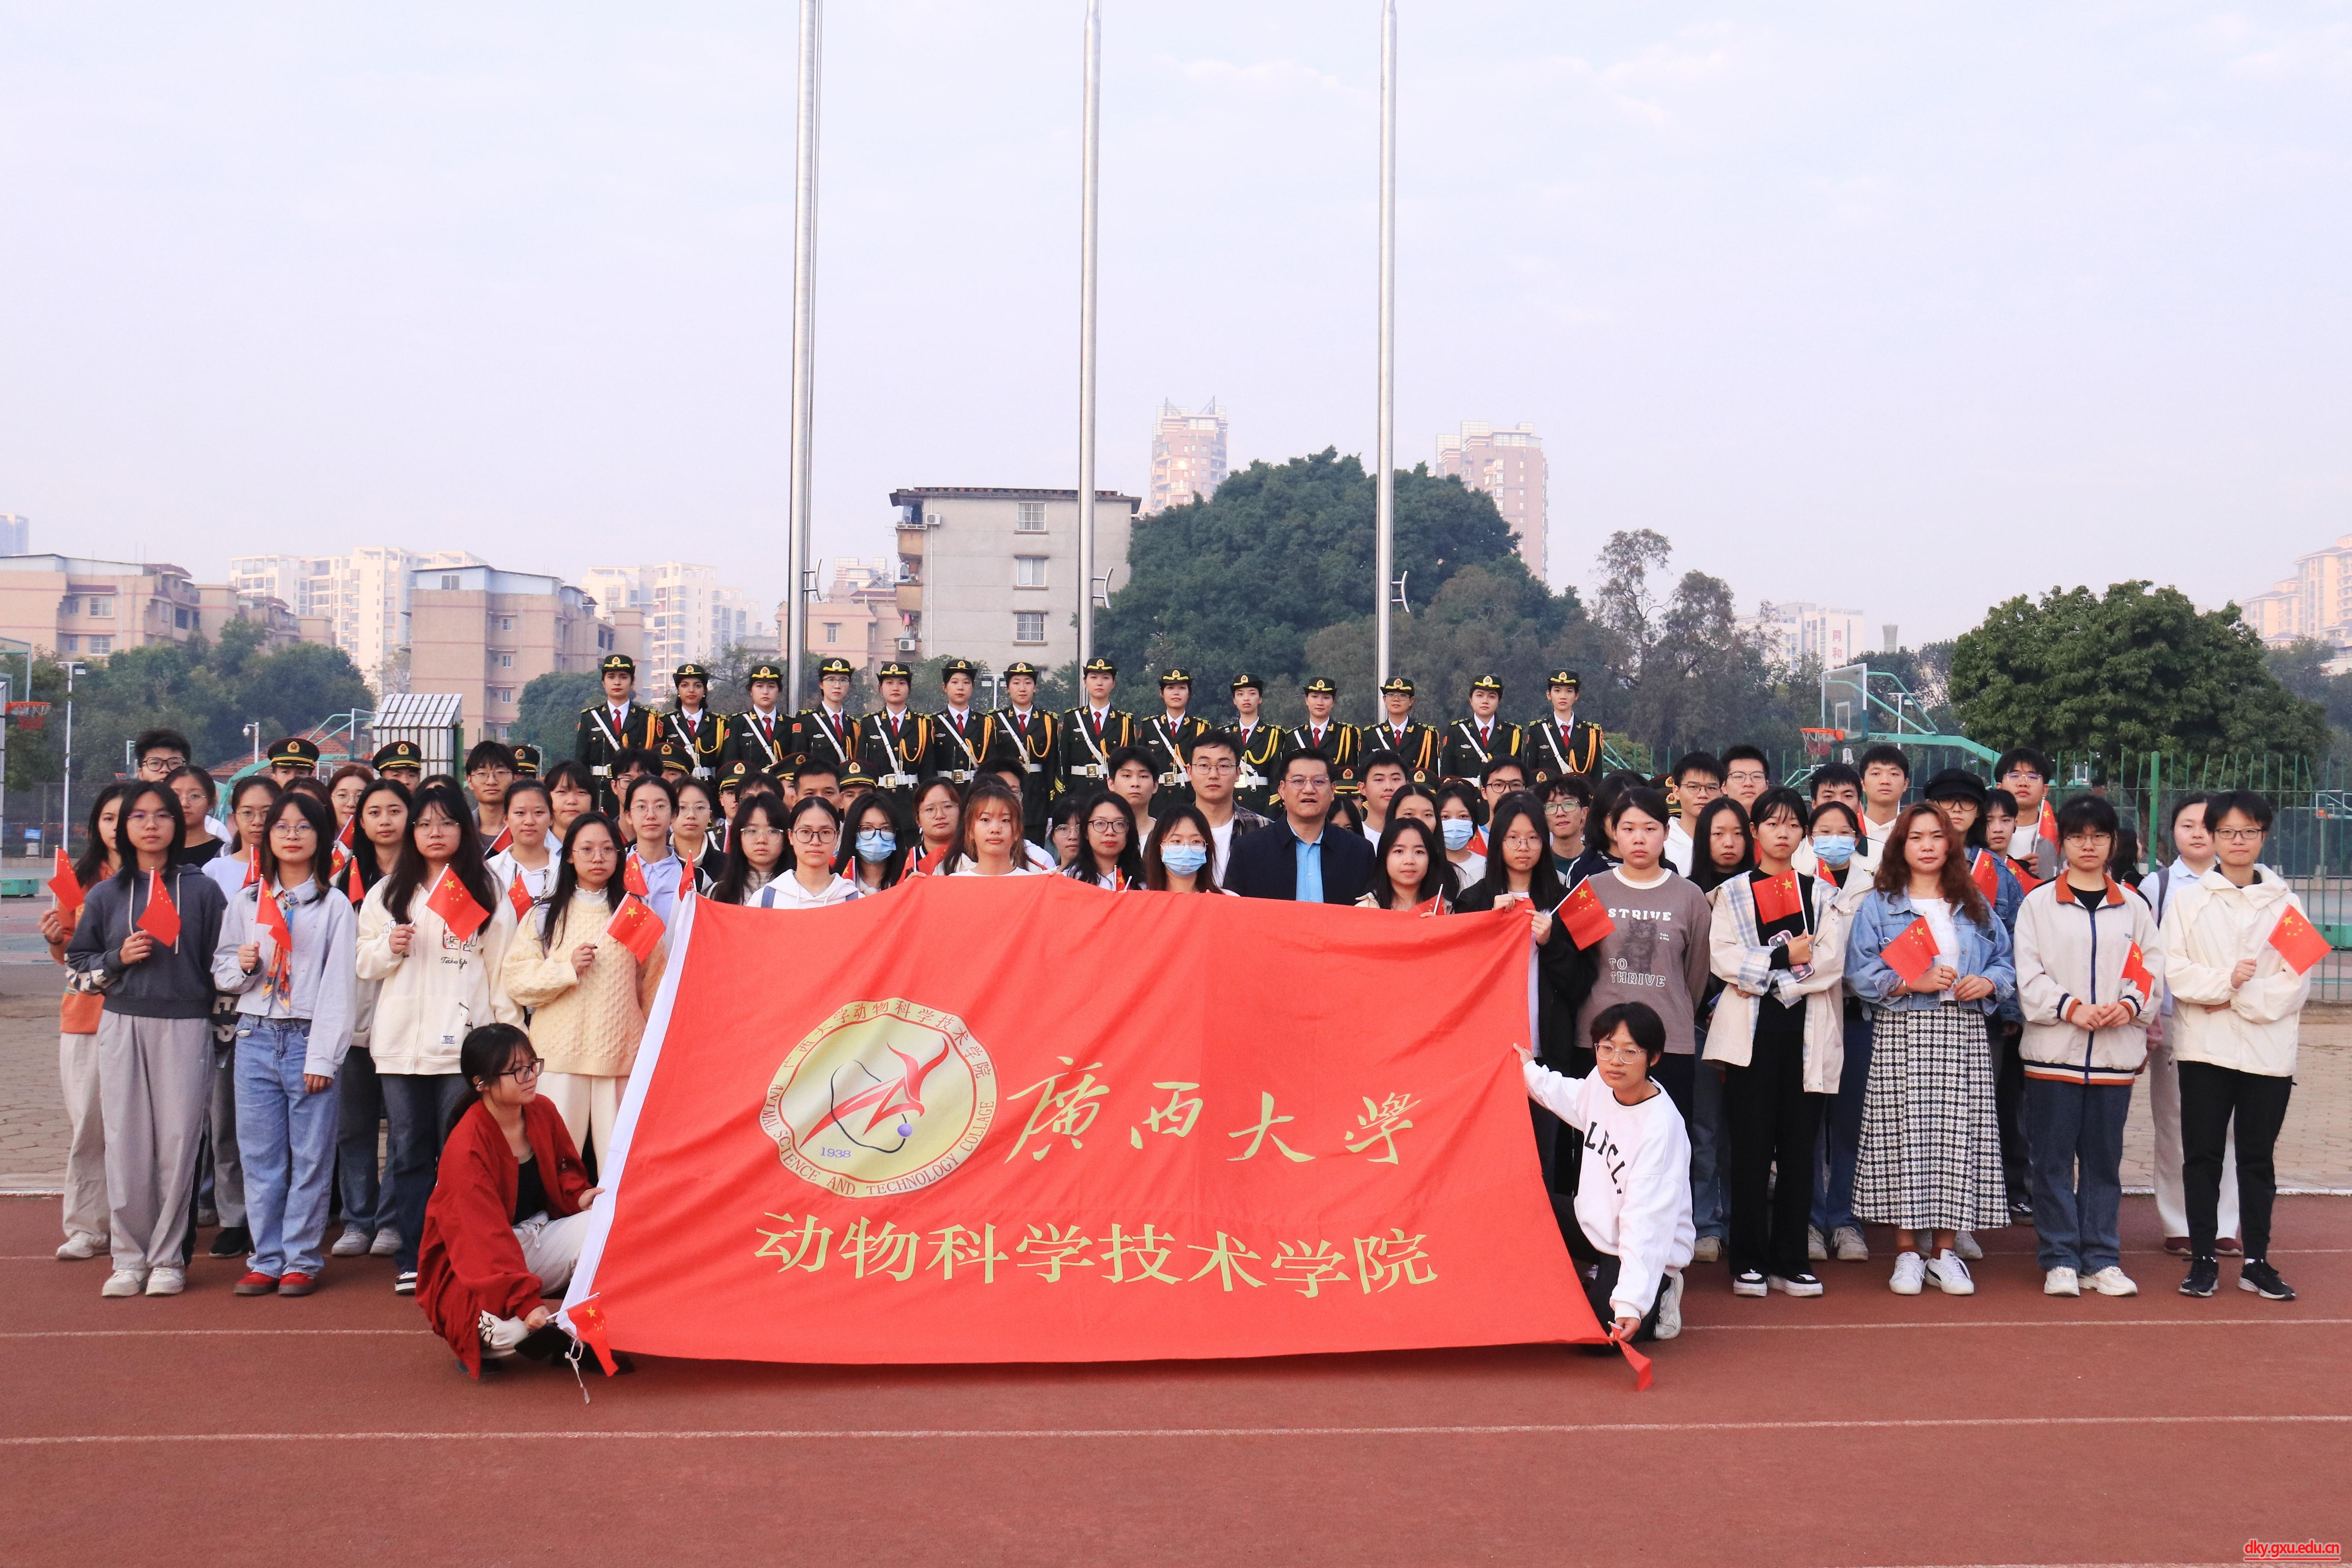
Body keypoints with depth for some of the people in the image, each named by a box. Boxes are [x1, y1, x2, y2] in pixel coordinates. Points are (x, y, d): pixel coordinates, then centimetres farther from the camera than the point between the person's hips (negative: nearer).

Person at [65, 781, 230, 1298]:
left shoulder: (203, 891, 5)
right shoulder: (106, 895, 11)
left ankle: (167, 1257, 8)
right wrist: (118, 959, -5)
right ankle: (128, 1258, 11)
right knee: (126, 1144, 1)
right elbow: (77, 965, 13)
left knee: (178, 1141, -2)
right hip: (122, 1026, 2)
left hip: (186, 1027, -2)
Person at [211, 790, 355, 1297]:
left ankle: (301, 1259, 9)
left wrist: (323, 1056, -8)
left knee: (311, 1157, -1)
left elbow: (338, 985, -3)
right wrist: (241, 966, -7)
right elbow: (220, 969, 17)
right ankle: (266, 1259, 14)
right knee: (259, 1156, 5)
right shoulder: (246, 901, 12)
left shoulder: (334, 905, 2)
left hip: (309, 1040, -3)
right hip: (255, 1038, 3)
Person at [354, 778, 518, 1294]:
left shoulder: (487, 893, 7)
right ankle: (412, 1261, 11)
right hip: (401, 1041, 2)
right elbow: (363, 962, 14)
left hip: (465, 1043, -2)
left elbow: (502, 967, 4)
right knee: (409, 1154, 5)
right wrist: (389, 949, -8)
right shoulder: (387, 893, 14)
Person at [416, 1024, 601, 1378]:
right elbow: (485, 1237, -29)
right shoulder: (466, 1147, -23)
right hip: (478, 1263, -6)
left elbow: (565, 1171, 15)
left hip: (540, 1236, 6)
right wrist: (525, 1300, -38)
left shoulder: (543, 1112, -2)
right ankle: (479, 1344, 3)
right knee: (510, 1326, -37)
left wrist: (580, 1197, -10)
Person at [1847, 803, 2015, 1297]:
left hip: (1965, 1035, 3)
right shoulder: (1878, 905, 5)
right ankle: (1907, 1252, 5)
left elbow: (2005, 961, 15)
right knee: (1903, 1138, -5)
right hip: (1901, 1034, -3)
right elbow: (1862, 973, -3)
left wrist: (1989, 983, -6)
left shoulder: (1975, 906, 16)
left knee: (1959, 1138, 0)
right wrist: (1913, 982, -15)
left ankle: (1944, 1250, 10)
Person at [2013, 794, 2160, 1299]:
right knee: (2054, 1158, 0)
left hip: (2116, 1052, 2)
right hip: (2054, 1049, -2)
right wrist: (2071, 1007, -16)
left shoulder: (2134, 907, 11)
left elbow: (2152, 969, 6)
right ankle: (2060, 1260, 7)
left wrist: (2130, 1006, -12)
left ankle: (2102, 1259, 15)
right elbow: (2029, 974, -3)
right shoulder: (2038, 904, 3)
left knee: (2104, 1158, 7)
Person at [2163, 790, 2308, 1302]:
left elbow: (2296, 982, -1)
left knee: (2258, 1158, 7)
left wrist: (2241, 998, -13)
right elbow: (2175, 970, -3)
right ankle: (2203, 1259, 11)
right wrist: (2225, 981, -18)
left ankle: (2257, 1262, 16)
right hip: (2204, 1048, 0)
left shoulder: (2285, 903, 6)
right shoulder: (2188, 899, 5)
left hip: (2269, 1050, 0)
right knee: (2202, 1155, 3)